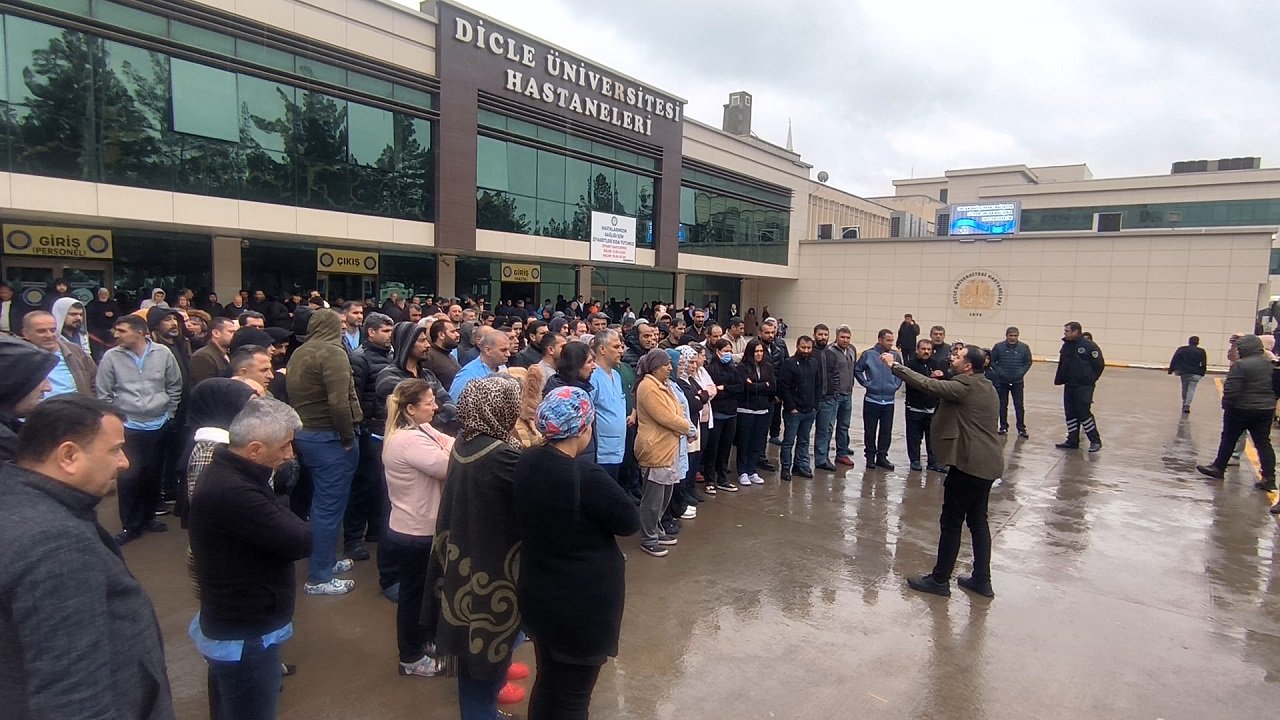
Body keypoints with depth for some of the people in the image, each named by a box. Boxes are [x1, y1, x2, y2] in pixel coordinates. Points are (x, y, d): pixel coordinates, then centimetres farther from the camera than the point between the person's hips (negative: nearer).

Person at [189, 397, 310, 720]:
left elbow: (272, 528, 5)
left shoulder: (226, 473, 2)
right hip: (245, 636, -10)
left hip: (230, 625, 10)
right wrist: (277, 510, -13)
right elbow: (300, 541, -26)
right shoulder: (232, 492, -32)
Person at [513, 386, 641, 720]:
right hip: (584, 604, -6)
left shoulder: (525, 465, -6)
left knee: (547, 681, 25)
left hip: (538, 595, 7)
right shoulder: (588, 478, -28)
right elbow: (630, 522, -14)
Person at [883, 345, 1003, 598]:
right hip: (987, 463, 10)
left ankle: (940, 580, 11)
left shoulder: (964, 386, -16)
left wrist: (895, 365, -18)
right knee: (978, 520, 17)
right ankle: (982, 580, 24)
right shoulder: (986, 387, 13)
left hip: (968, 463, -10)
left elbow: (927, 384, -23)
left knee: (951, 522, 1)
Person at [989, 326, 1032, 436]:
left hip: (1017, 382, 0)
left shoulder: (1024, 347, -2)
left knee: (1019, 405, 0)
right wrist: (999, 371, -9)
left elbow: (1028, 362, 6)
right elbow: (992, 361, 2)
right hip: (1002, 381, 0)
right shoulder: (998, 347, -4)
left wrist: (1022, 372, -6)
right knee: (1002, 405, 9)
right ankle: (1003, 427, 20)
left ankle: (1021, 428, 8)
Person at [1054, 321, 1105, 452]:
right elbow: (1062, 365, 17)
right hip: (1069, 386, 7)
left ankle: (1095, 441, 7)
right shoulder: (1066, 346, 10)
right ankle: (1072, 441, 18)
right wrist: (1059, 379, 8)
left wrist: (1090, 380, -8)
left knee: (1084, 413, -7)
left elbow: (1099, 364, -10)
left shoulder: (1088, 345, -12)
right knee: (1070, 414, 10)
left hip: (1084, 387, -7)